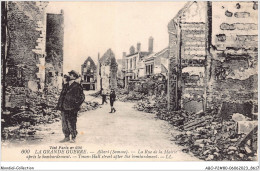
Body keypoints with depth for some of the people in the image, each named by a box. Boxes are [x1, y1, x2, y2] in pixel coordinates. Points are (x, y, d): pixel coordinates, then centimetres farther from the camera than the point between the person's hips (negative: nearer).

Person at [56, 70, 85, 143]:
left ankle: (73, 138, 8)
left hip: (72, 109, -6)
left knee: (71, 123, -3)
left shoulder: (77, 87, -6)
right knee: (64, 123, 9)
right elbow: (61, 96, 18)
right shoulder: (65, 86, 14)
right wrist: (59, 105, 11)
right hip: (64, 108, 6)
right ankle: (67, 137, 20)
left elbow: (82, 97, -4)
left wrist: (76, 105, -8)